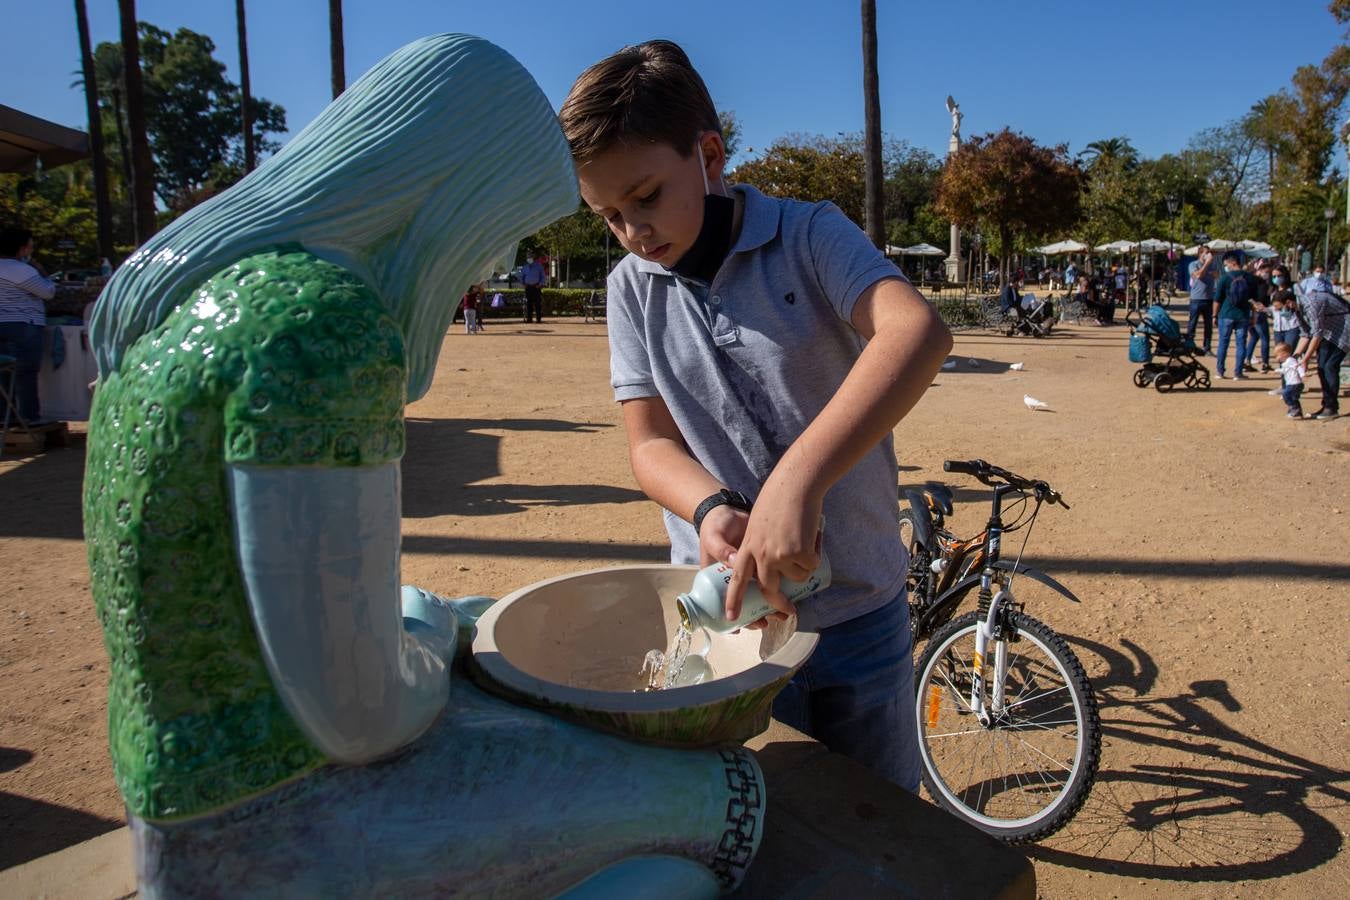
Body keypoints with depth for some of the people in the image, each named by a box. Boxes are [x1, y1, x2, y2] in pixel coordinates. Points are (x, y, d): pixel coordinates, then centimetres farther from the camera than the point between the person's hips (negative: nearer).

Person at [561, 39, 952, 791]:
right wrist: (712, 510, -23)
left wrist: (799, 478, -42)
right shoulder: (633, 287, 1)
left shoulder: (810, 237, -10)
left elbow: (919, 331, -29)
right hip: (723, 607, 3)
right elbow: (651, 442, -1)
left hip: (855, 612, -2)